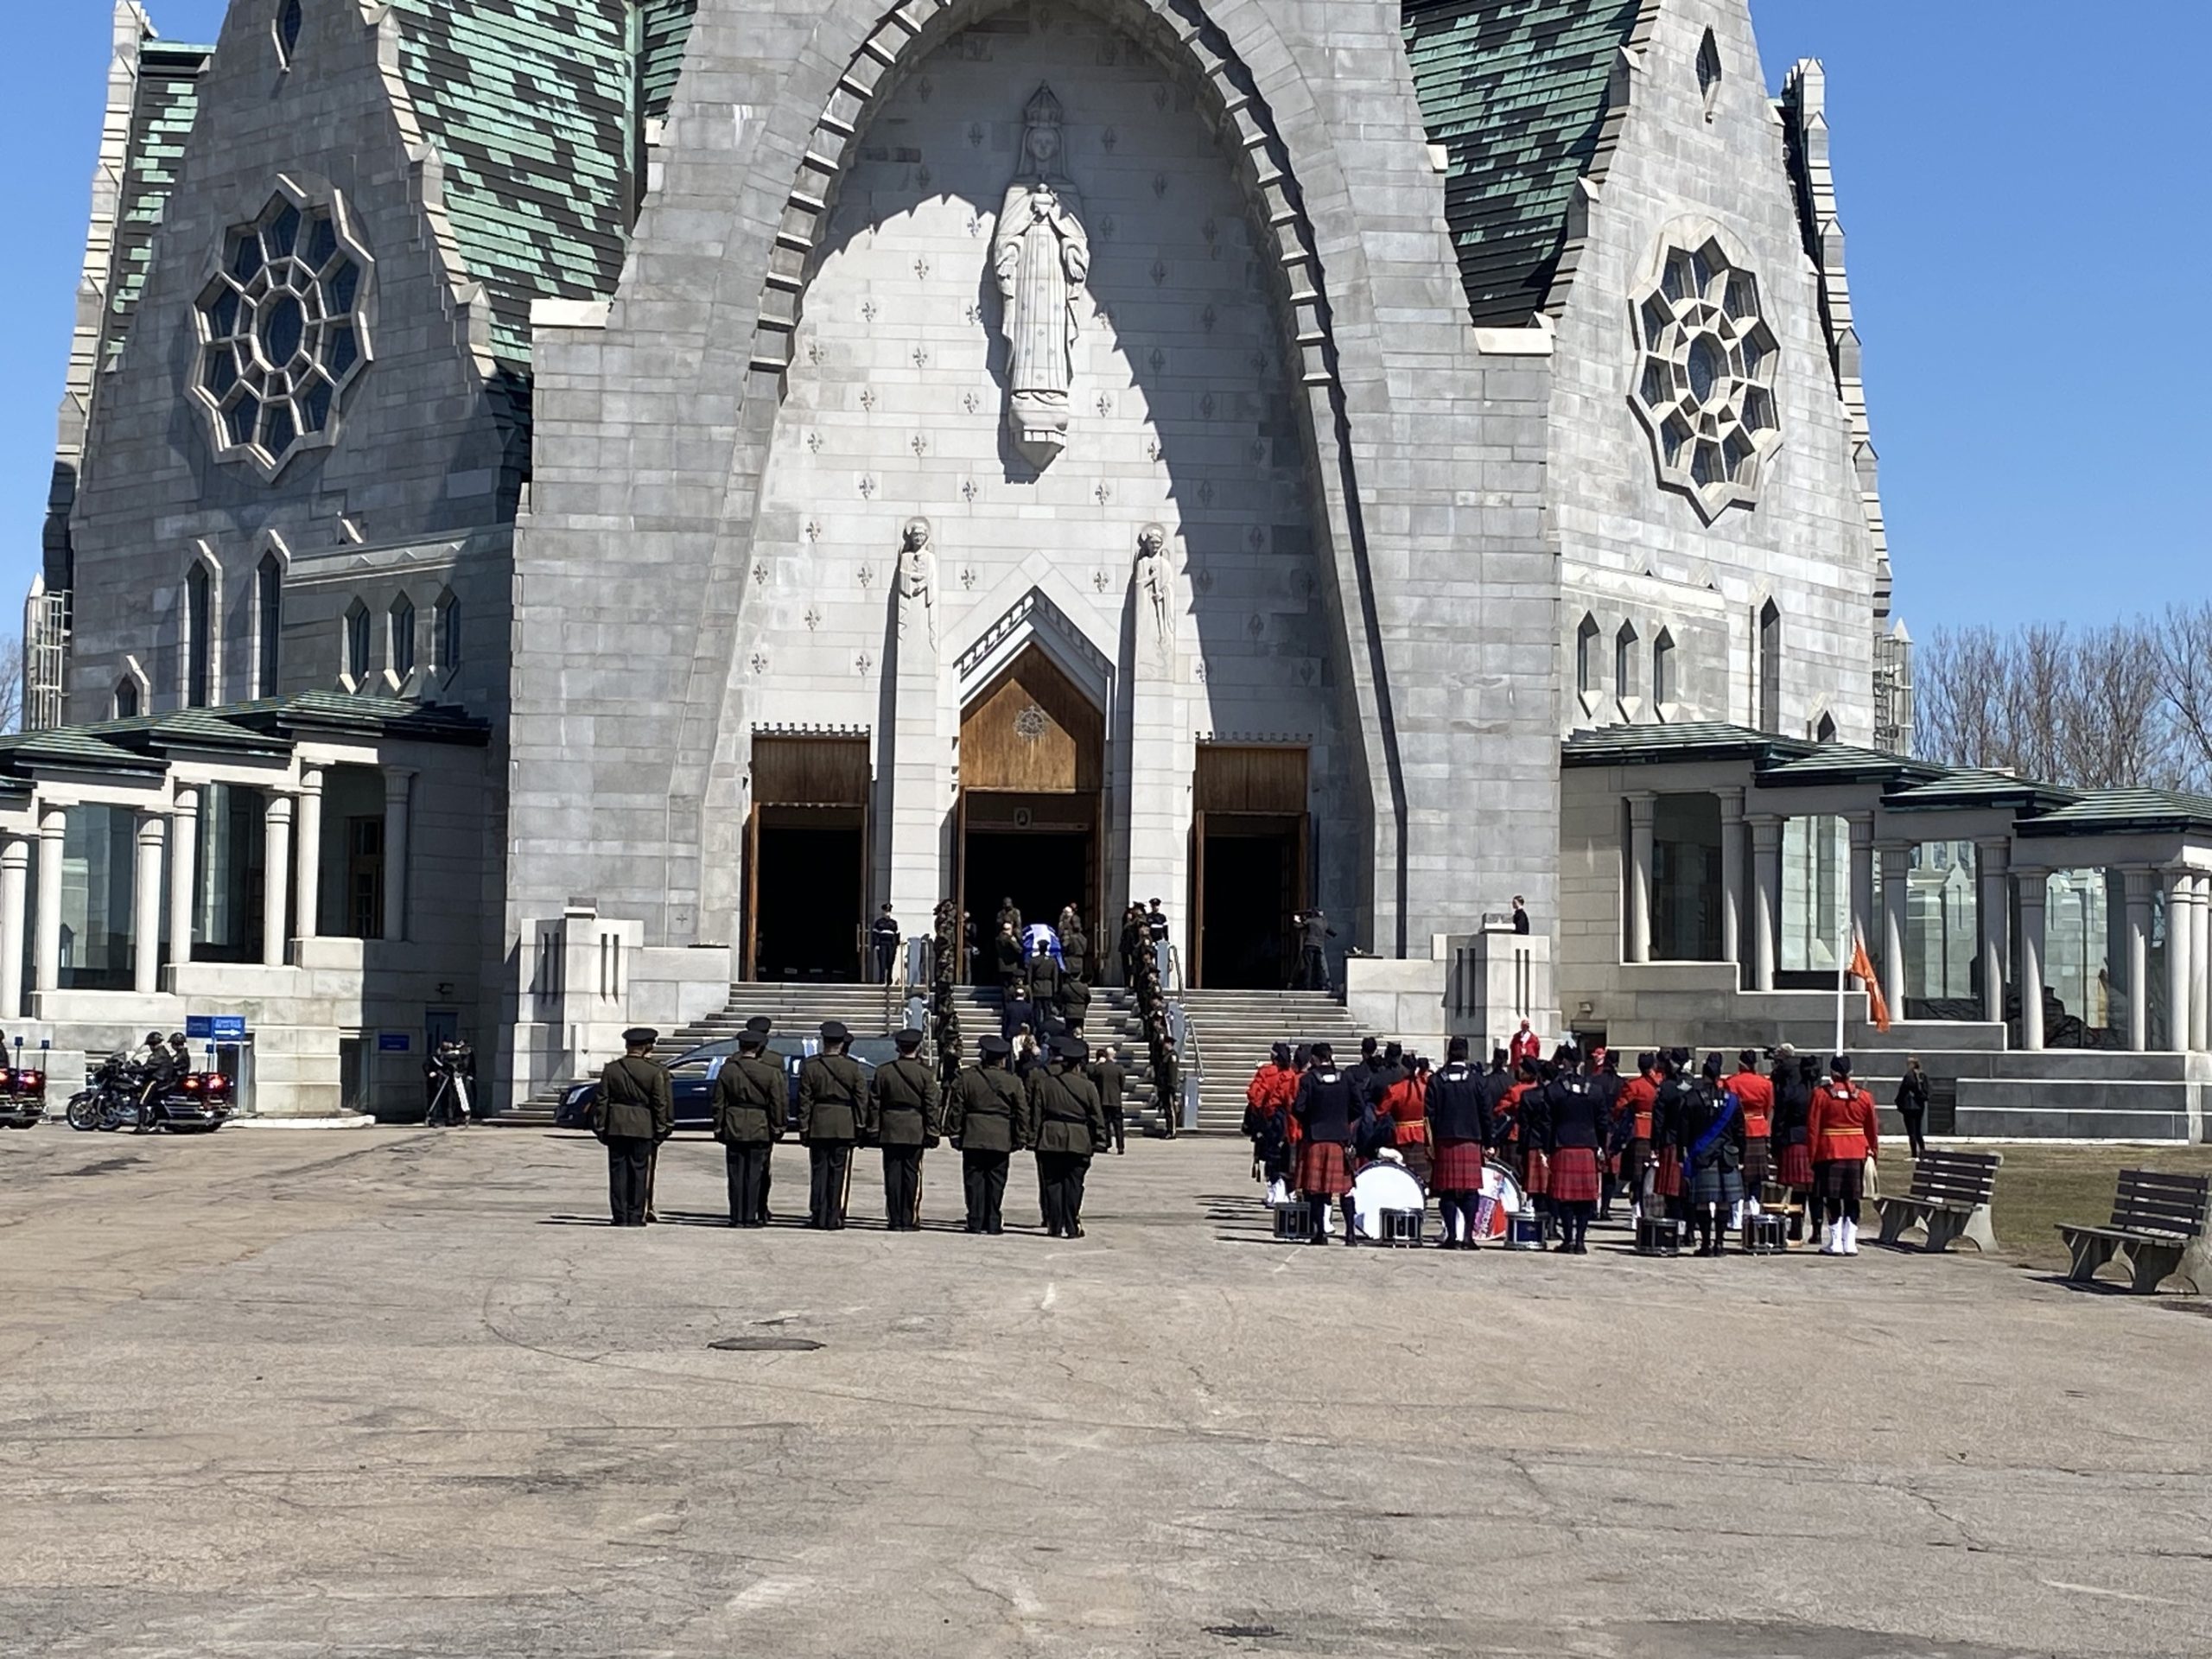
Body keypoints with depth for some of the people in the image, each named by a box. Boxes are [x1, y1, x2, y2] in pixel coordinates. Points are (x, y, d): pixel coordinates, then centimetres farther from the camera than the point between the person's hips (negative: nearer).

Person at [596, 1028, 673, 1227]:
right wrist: (660, 1129, 7)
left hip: (615, 1127, 2)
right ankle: (635, 1216, 5)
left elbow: (602, 1102, 3)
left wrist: (602, 1129, 9)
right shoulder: (655, 1072, -5)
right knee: (639, 1171, 5)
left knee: (618, 1171, 5)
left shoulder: (611, 1070, 2)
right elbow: (660, 1104, -2)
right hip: (642, 1127, -1)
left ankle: (620, 1216, 3)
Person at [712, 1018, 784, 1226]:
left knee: (736, 1173, 5)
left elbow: (719, 1103, 2)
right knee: (755, 1173, 4)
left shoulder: (728, 1068, -1)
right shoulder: (773, 1066, -6)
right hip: (761, 1128, -1)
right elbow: (778, 1101, -4)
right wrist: (778, 1127, 3)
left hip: (733, 1128, 1)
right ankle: (751, 1216, 4)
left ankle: (737, 1216, 4)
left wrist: (718, 1127, 8)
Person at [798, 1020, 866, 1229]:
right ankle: (834, 1218, 4)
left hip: (818, 1126, 1)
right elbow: (862, 1098, -2)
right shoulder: (852, 1067, -3)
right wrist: (859, 1126, 5)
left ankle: (818, 1217, 7)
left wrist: (803, 1127, 5)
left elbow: (804, 1100, 0)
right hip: (844, 1126, -1)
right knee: (838, 1172, 4)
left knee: (819, 1170, 7)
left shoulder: (810, 1067, -2)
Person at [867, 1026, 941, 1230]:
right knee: (911, 1173, 3)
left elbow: (874, 1104, 3)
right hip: (915, 1132, -1)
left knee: (893, 1174, 4)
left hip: (890, 1131, 1)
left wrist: (873, 1130, 9)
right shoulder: (926, 1074, -3)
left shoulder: (882, 1072, 1)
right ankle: (909, 1219, 3)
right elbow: (931, 1106, -3)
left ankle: (895, 1220, 5)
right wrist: (932, 1133, 2)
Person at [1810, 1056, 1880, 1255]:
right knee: (1852, 1201, 7)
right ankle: (1850, 1243, 4)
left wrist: (1813, 1156, 2)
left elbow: (1814, 1128, -4)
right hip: (1857, 1154, 2)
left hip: (1829, 1154, -2)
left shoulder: (1820, 1094, -4)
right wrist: (1874, 1152, 21)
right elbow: (1872, 1128, 10)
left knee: (1832, 1200, 2)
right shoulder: (1864, 1096, 3)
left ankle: (1835, 1243, 0)